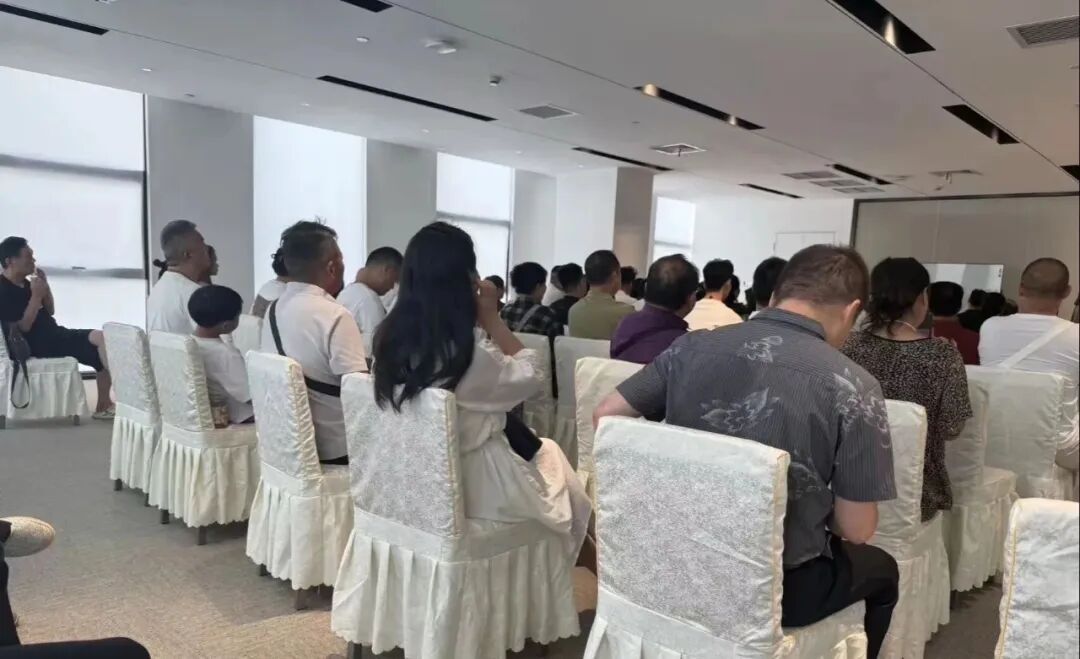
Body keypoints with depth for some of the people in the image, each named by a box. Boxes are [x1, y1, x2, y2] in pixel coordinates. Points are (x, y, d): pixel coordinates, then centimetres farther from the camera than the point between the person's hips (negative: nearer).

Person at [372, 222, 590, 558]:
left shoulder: (390, 337, -8)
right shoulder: (468, 350, -29)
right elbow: (531, 376, -12)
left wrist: (481, 322, 0)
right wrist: (491, 317, -11)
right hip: (470, 484, -6)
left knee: (533, 447, 27)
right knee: (551, 455, 22)